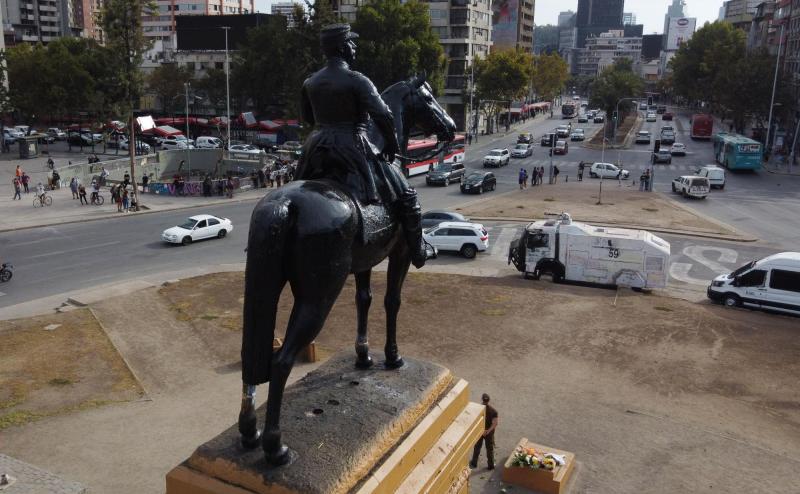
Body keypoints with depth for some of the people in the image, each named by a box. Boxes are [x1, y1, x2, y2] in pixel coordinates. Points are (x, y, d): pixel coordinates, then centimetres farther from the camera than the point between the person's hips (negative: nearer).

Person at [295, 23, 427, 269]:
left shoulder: (310, 82, 7)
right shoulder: (356, 80, -14)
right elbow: (383, 115, -21)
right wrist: (392, 144, -6)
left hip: (316, 152, 6)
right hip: (352, 151, -6)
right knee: (404, 194, 8)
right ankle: (417, 252, 13)